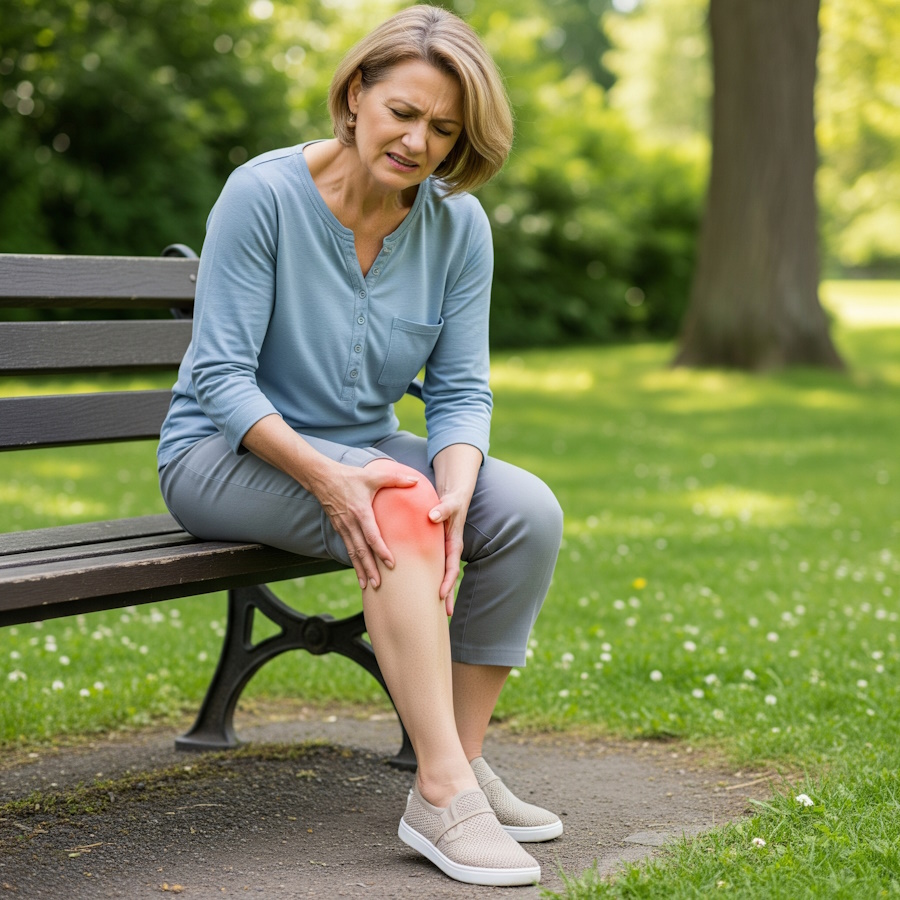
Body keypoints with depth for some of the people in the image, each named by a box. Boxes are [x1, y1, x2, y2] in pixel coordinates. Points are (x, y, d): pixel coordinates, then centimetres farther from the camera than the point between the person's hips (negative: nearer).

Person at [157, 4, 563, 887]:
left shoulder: (458, 225, -4)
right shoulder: (264, 193, -17)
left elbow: (460, 390, -5)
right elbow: (220, 376, -20)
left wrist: (454, 491, -27)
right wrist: (327, 477, -34)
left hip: (365, 451, 5)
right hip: (228, 453, -5)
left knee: (527, 511, -20)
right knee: (398, 507, -34)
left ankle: (459, 762, -12)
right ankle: (441, 795, -35)